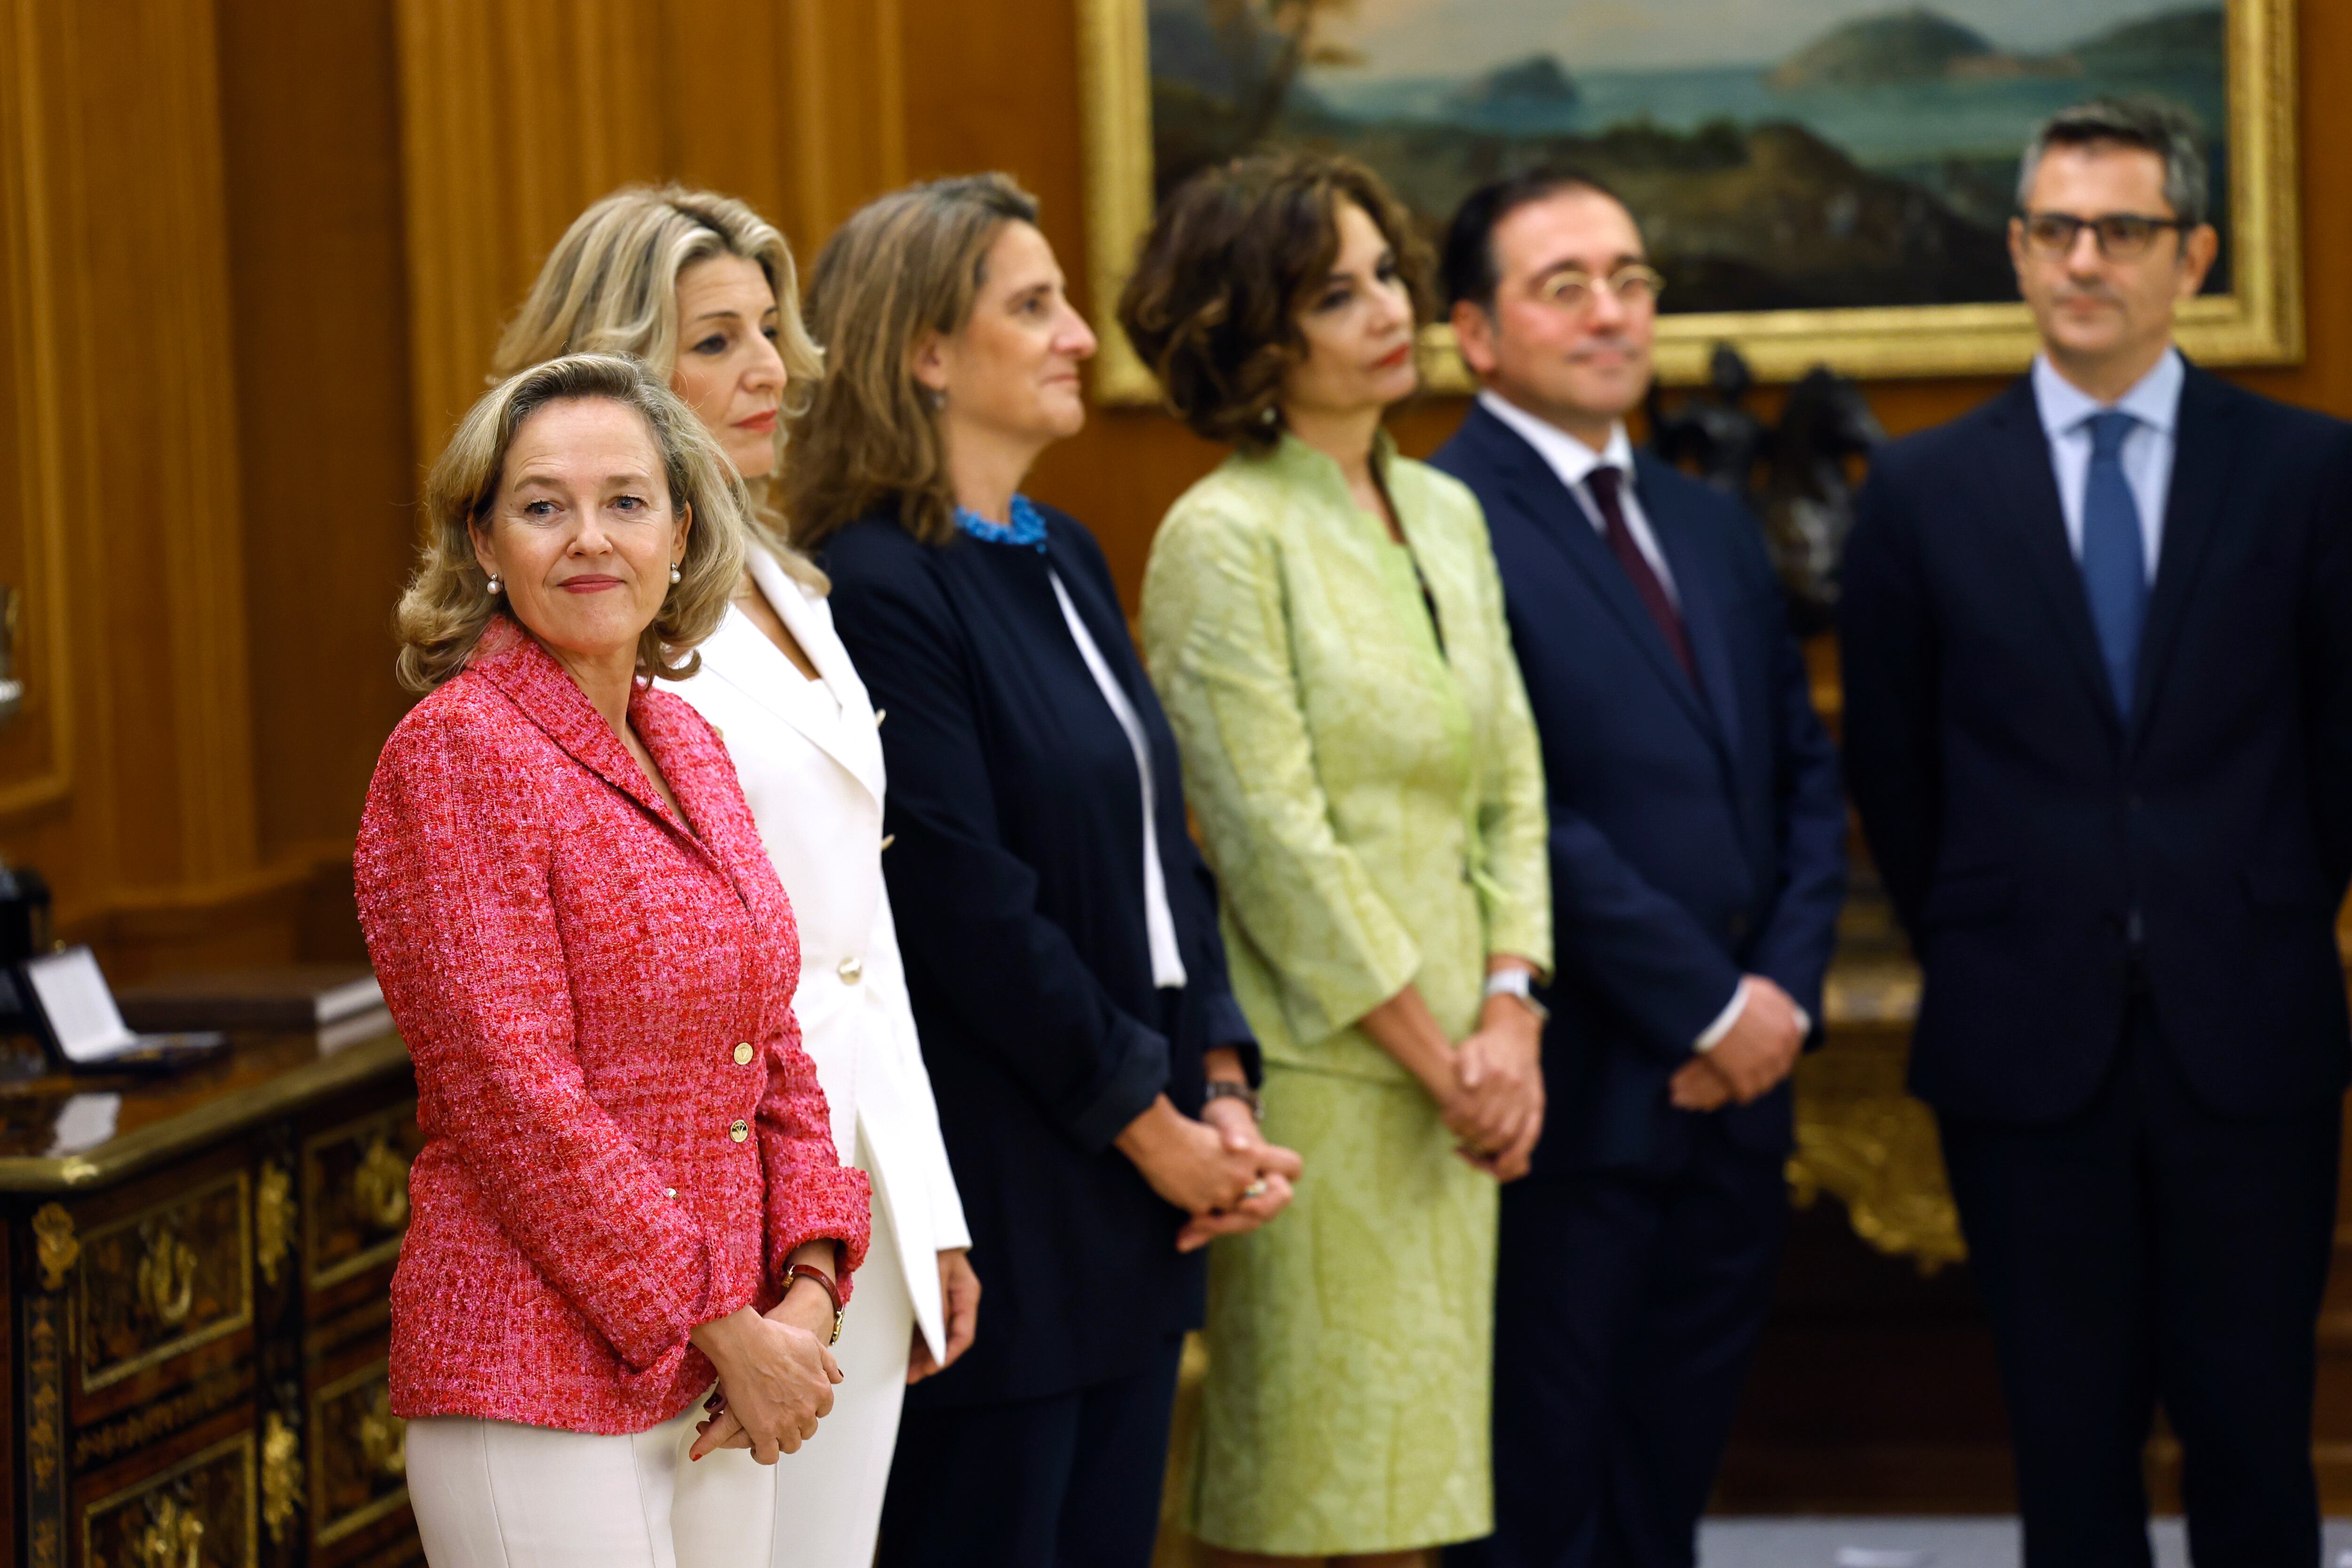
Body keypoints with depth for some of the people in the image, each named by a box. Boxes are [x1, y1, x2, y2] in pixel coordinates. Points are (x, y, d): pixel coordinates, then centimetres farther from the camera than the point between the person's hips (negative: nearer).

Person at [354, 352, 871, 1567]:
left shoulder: (685, 746, 12)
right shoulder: (457, 753, -11)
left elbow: (771, 1049, 15)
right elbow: (516, 1101, -16)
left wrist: (806, 1287, -1)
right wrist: (724, 1328, -13)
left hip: (703, 1376, 7)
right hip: (539, 1391, -7)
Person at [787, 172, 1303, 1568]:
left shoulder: (1065, 561, 13)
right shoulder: (879, 591, -15)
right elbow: (972, 910, -18)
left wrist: (1222, 1088, 3)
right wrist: (1152, 1123, -11)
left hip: (1134, 1196, 8)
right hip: (999, 1205, -8)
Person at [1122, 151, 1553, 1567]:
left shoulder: (1445, 516, 14)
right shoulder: (1225, 536, -8)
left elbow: (1511, 784, 13)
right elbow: (1276, 841, -13)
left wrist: (1508, 1016, -2)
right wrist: (1440, 1058, -10)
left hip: (1456, 1071, 7)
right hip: (1317, 1074, -6)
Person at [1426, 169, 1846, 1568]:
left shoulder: (1716, 529, 17)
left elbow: (1806, 776, 16)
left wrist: (1785, 992, -1)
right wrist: (1710, 1006, -13)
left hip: (1735, 1090, 7)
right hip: (1576, 1096, -7)